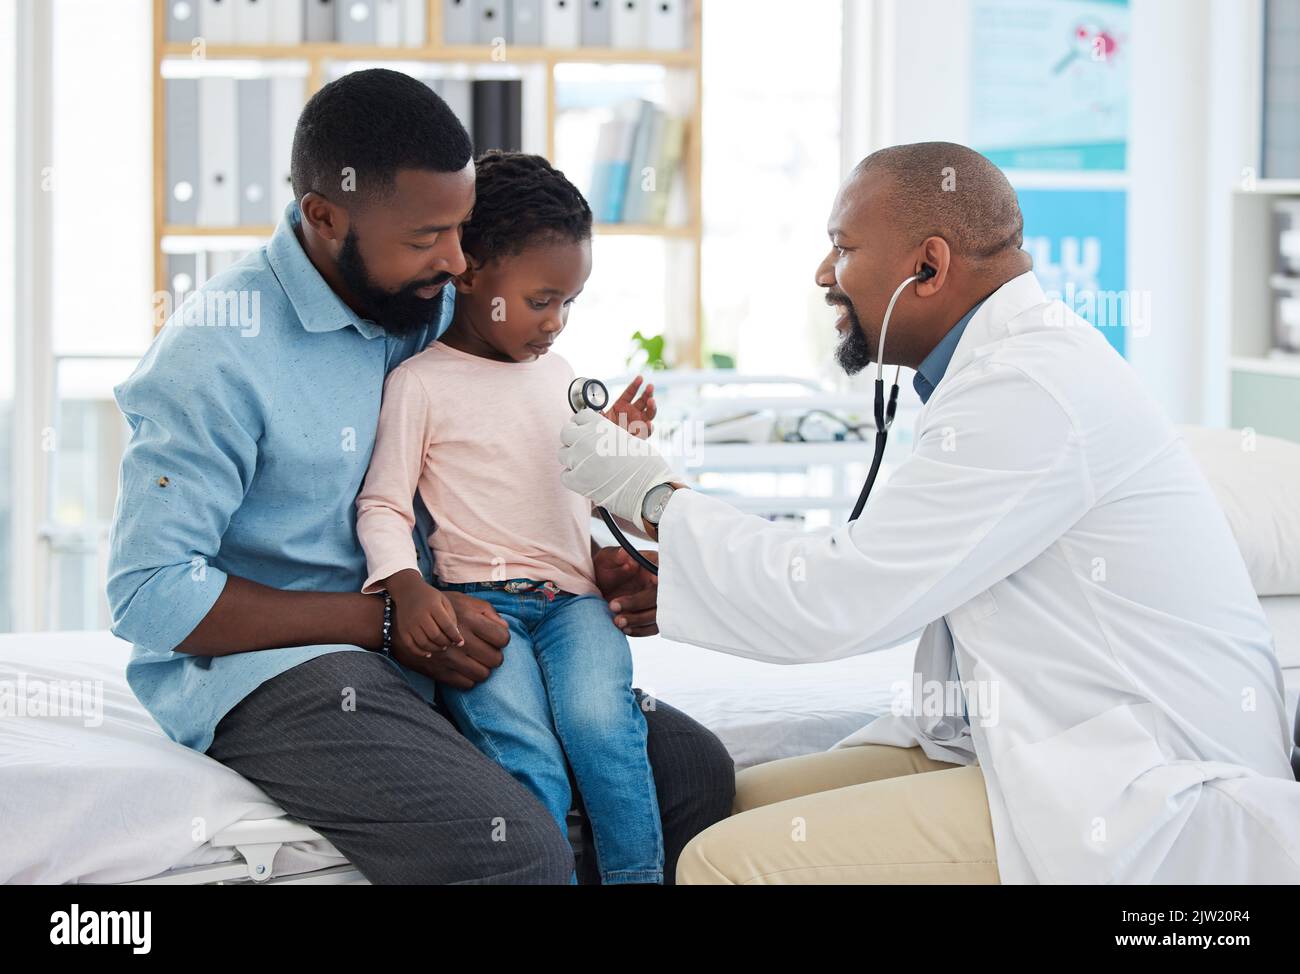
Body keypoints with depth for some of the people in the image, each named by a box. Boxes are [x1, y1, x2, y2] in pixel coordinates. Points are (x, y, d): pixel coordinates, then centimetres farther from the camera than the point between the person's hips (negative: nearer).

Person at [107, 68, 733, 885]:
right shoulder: (218, 354, -15)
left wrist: (586, 574, -2)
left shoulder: (439, 310, 8)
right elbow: (150, 595, -18)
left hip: (433, 661, 8)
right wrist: (388, 621, -19)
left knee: (693, 770, -4)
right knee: (513, 849, -30)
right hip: (268, 670, -7)